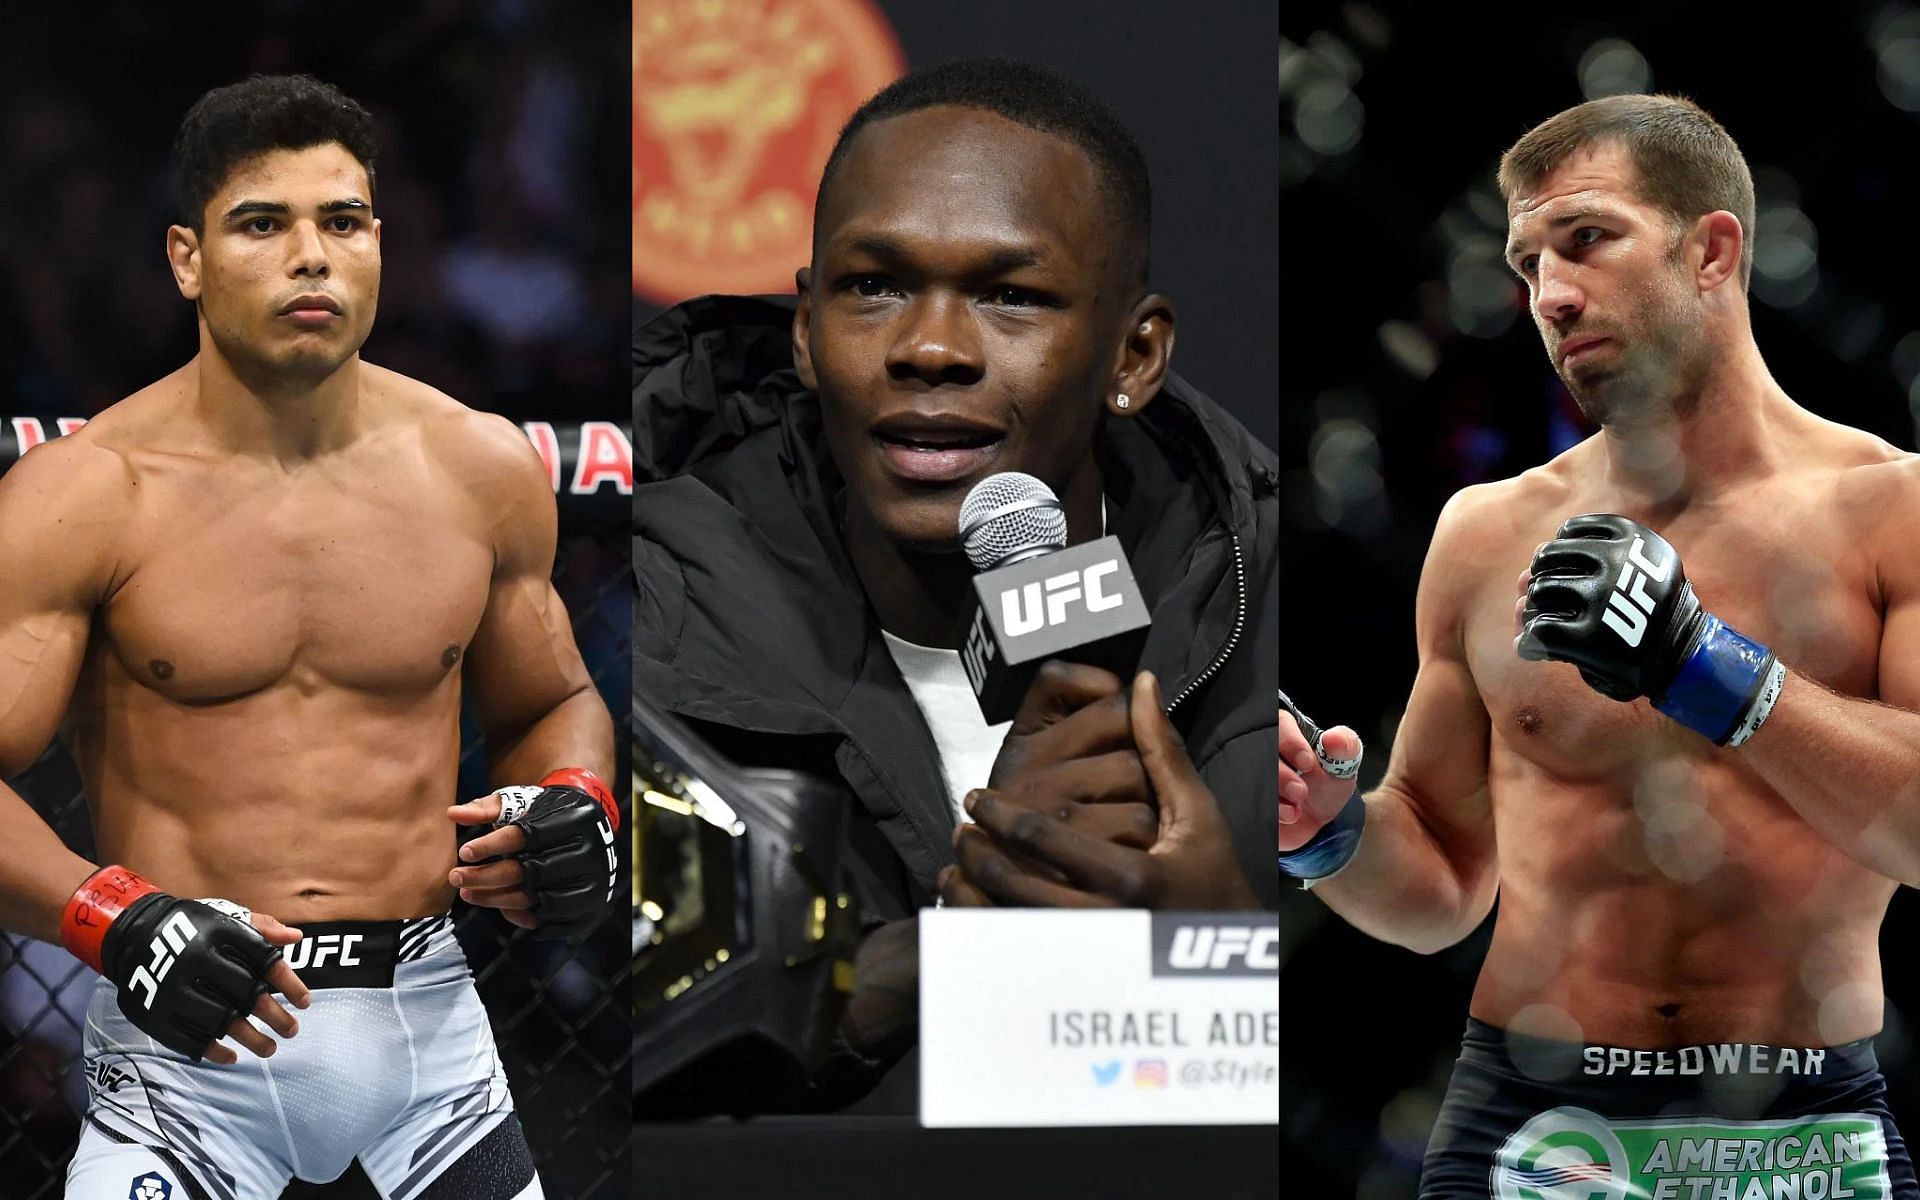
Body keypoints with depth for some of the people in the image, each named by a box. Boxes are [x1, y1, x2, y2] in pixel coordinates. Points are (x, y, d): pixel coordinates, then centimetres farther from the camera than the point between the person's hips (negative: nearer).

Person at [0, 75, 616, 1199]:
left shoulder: (481, 470, 6)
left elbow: (552, 703, 21)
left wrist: (576, 804, -1)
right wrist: (115, 922, -25)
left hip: (427, 1019, 3)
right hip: (190, 1036, -3)